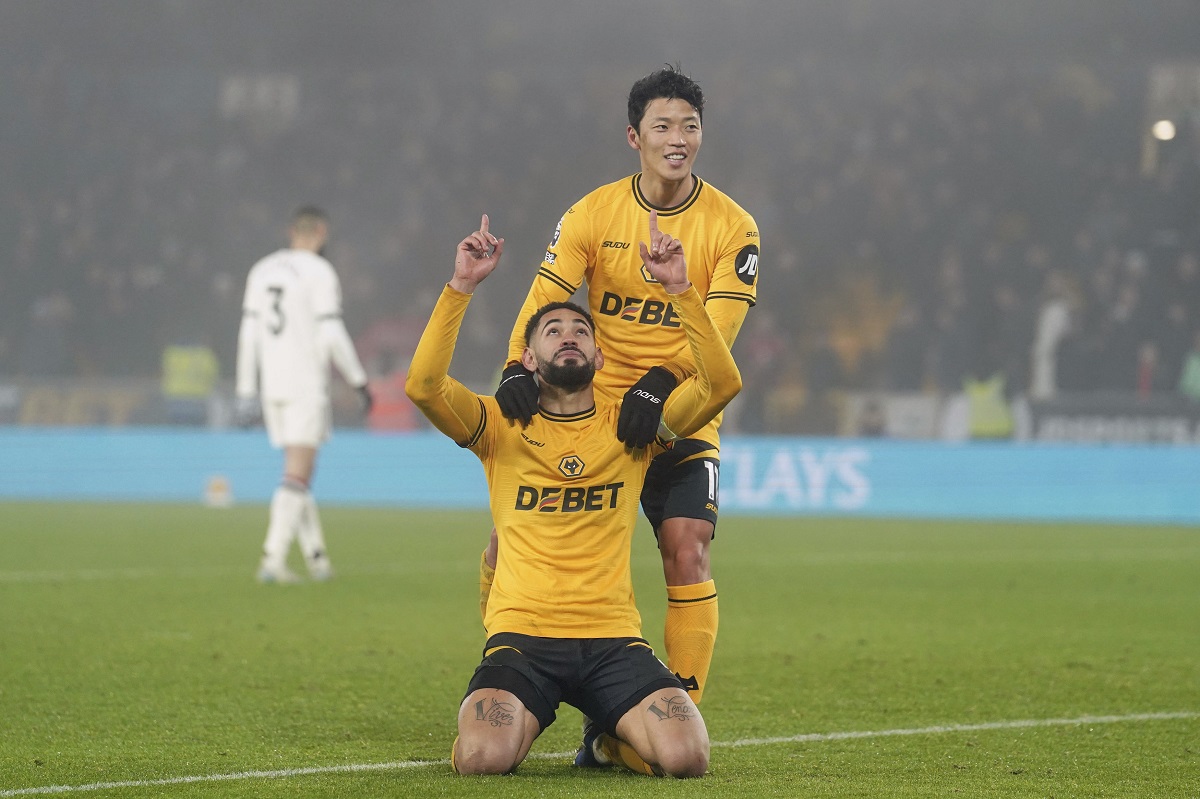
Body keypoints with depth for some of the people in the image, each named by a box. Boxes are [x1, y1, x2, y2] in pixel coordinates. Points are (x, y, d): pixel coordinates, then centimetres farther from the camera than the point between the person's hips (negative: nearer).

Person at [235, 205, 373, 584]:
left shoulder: (261, 271, 11)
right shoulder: (319, 272, -8)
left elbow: (248, 332, 9)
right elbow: (332, 336, -13)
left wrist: (247, 391, 12)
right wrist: (360, 382, -3)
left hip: (271, 385, 6)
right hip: (306, 386, -6)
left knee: (299, 473, 16)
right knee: (296, 478, -7)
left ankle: (316, 556, 17)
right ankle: (273, 559, -16)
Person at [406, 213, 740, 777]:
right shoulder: (502, 428, 9)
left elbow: (721, 384, -2)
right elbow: (423, 385, -9)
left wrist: (680, 290, -8)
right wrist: (461, 286, -13)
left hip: (613, 639, 1)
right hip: (522, 638, -1)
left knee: (686, 756, -23)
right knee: (482, 758, -29)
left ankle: (610, 741, 14)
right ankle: (526, 721, 10)